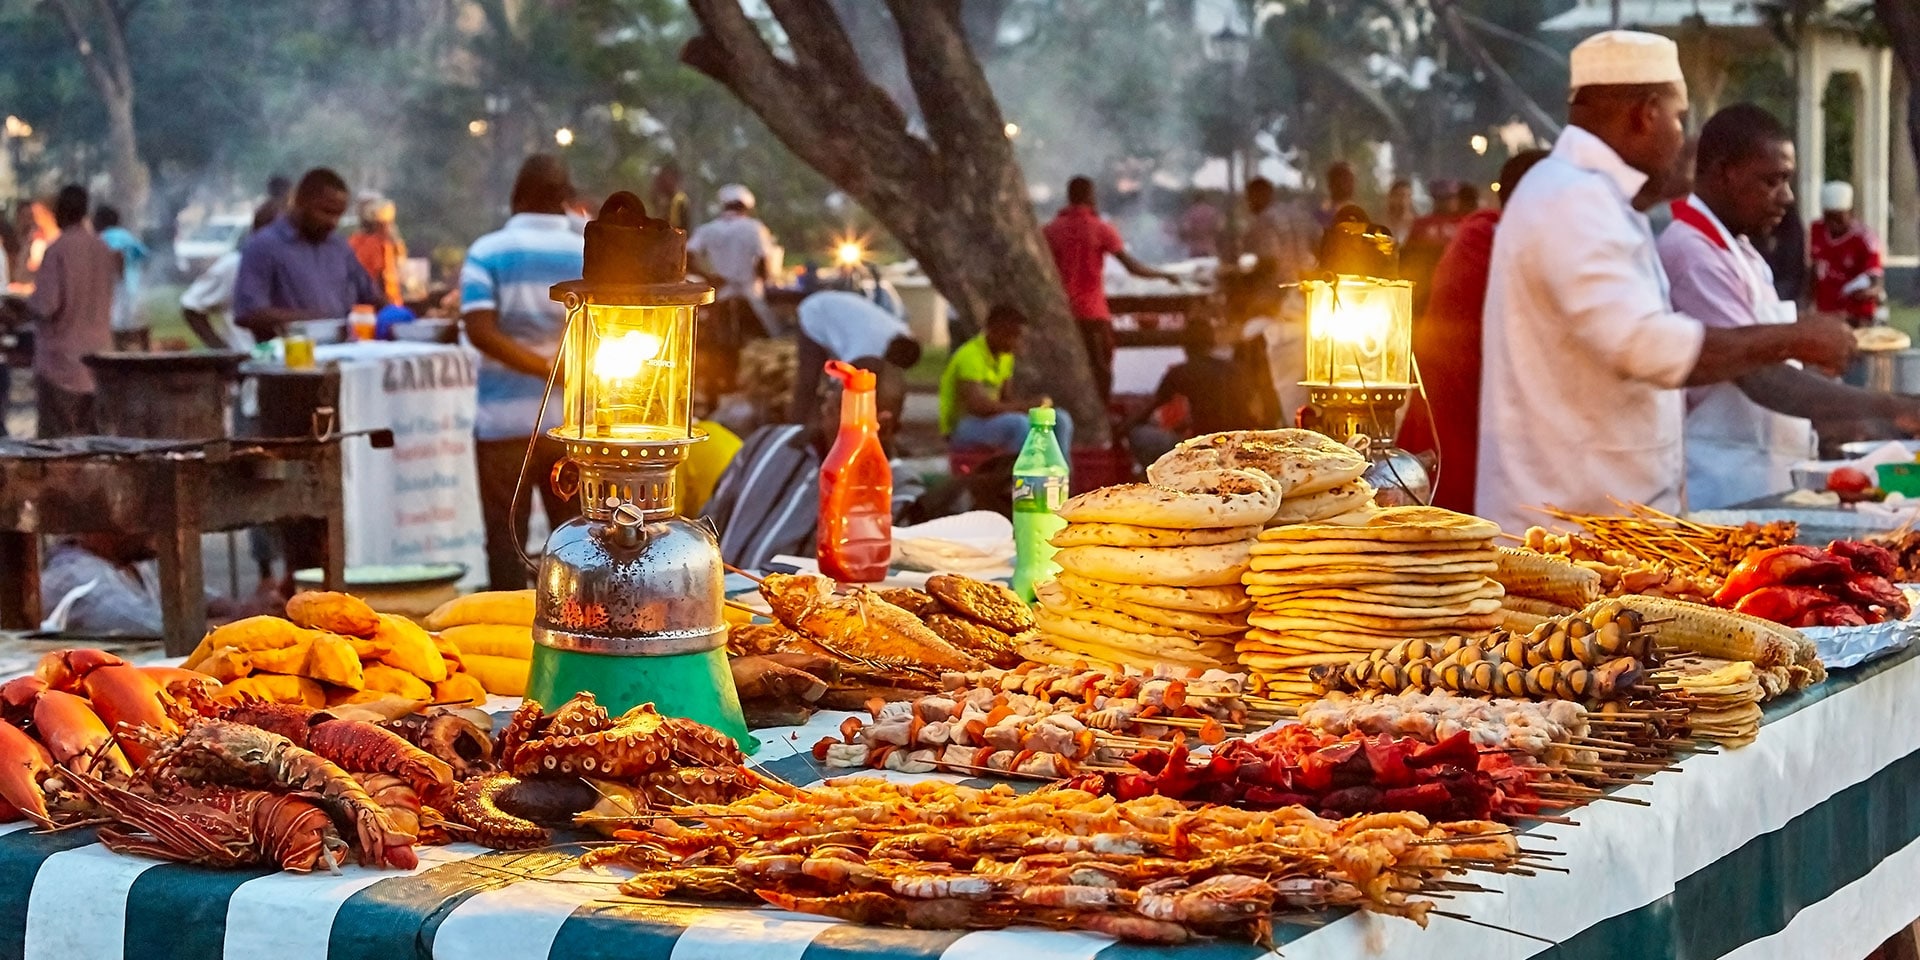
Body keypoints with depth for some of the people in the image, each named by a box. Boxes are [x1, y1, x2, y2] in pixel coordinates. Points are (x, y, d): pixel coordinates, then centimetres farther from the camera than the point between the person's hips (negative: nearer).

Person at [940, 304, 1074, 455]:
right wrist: (1025, 406, -24)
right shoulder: (970, 356, -21)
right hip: (961, 428, -9)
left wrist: (1030, 403, -9)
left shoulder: (1005, 356, 7)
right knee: (1019, 424, -36)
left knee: (1060, 420, -5)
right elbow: (978, 406, -29)